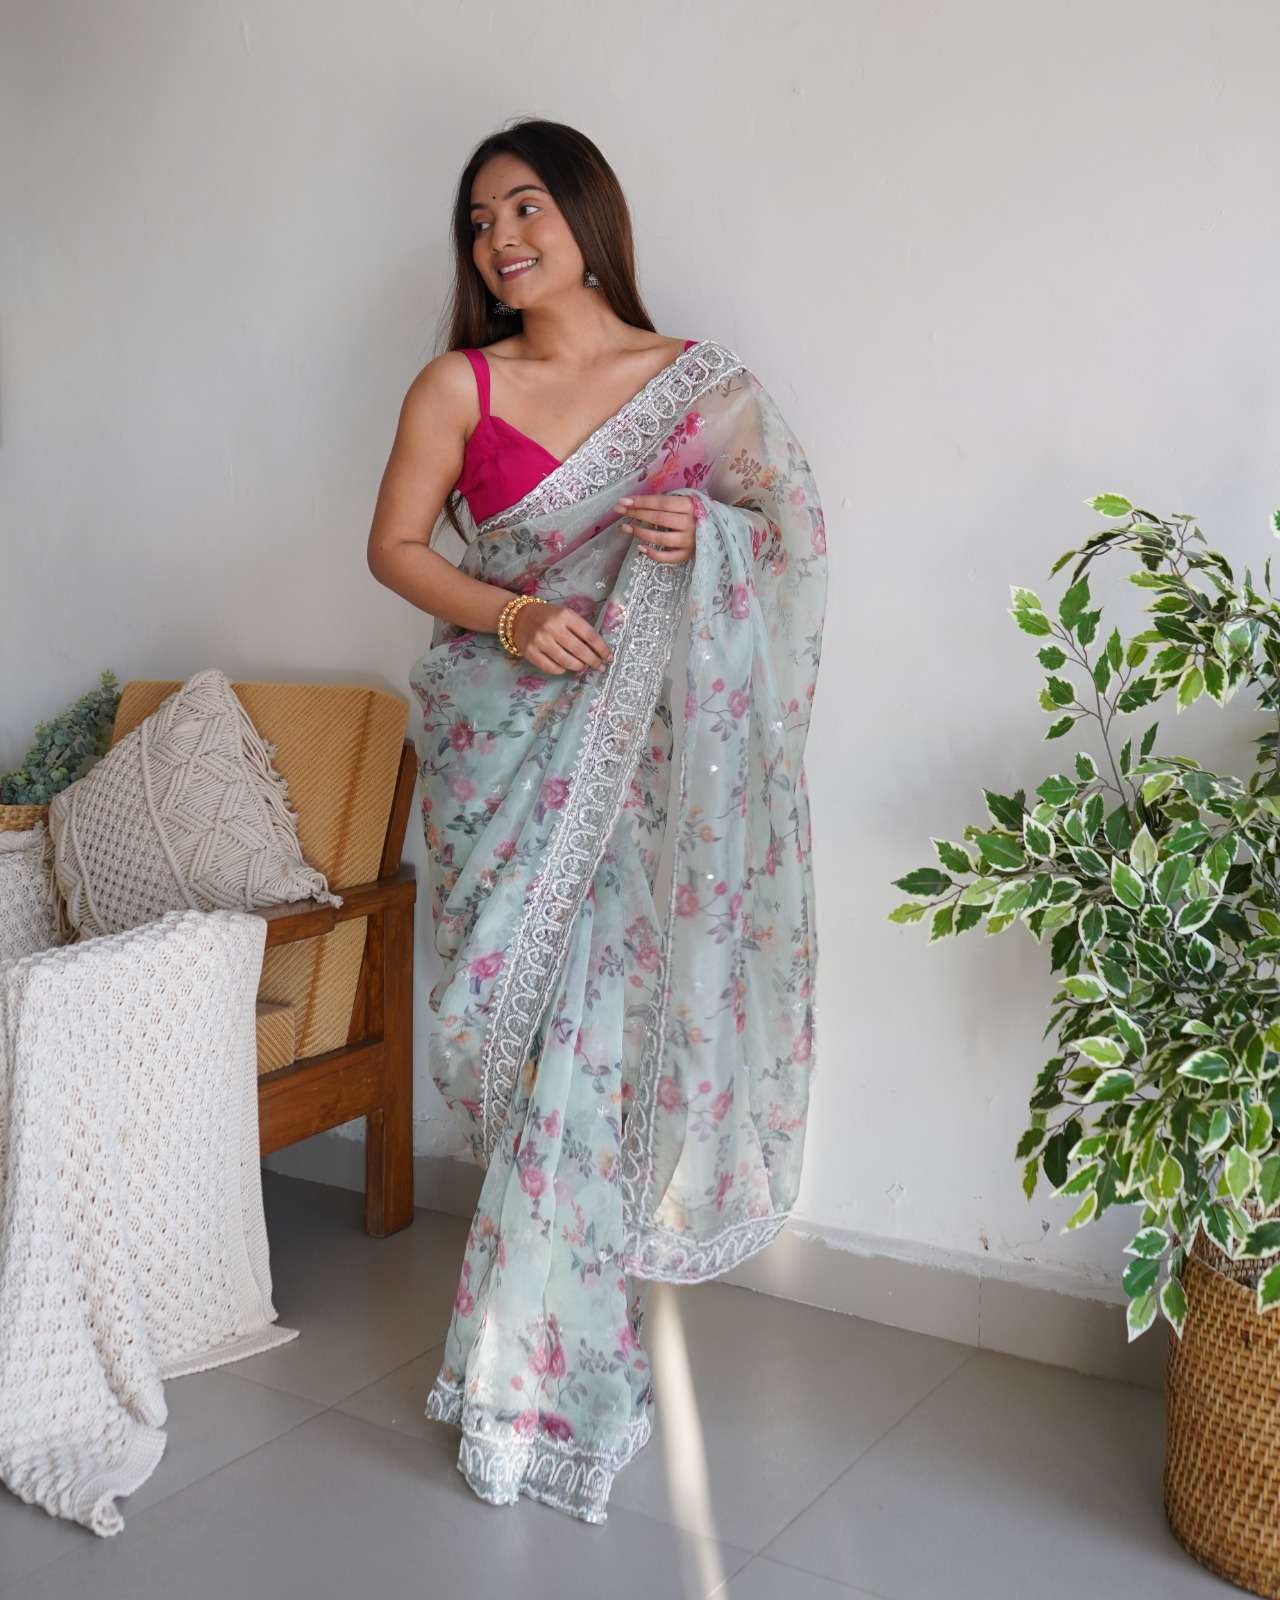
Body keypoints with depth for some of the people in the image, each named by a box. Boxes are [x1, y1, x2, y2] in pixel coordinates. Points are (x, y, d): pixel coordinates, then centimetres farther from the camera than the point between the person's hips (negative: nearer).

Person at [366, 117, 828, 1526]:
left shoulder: (701, 384, 2)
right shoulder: (457, 386, 3)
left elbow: (790, 526, 8)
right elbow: (394, 544, 3)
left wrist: (704, 537, -13)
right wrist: (511, 618, -13)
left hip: (632, 749, -1)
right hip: (499, 738, 1)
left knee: (583, 1021, -3)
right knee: (525, 1016, 3)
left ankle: (530, 1373, 17)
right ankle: (568, 1353, 24)